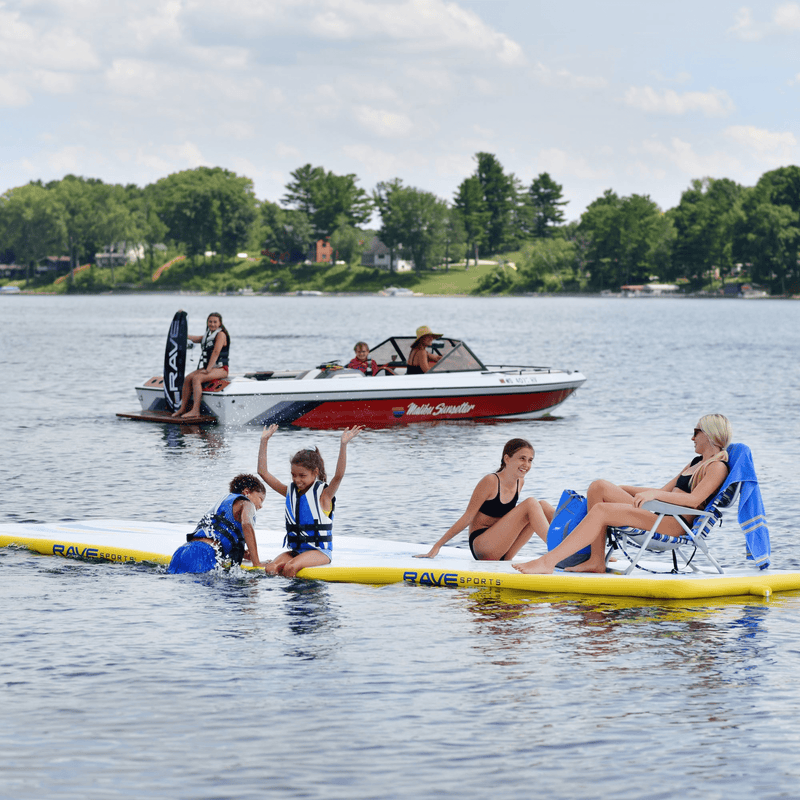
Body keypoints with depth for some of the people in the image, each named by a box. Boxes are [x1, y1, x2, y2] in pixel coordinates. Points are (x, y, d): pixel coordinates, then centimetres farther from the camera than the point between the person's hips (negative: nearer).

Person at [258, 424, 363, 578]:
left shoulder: (323, 494, -5)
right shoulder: (290, 491, 11)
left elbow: (338, 476, -24)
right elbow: (263, 472, 12)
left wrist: (343, 445, -35)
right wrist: (264, 441, 7)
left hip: (320, 551, -5)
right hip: (295, 551, 5)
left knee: (290, 567, -33)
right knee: (270, 569, -23)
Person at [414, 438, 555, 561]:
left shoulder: (519, 482, 8)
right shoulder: (491, 482, -14)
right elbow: (468, 517, -10)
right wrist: (437, 546, -10)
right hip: (480, 546, -8)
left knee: (542, 506, -5)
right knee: (530, 504, -22)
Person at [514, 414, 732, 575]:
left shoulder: (717, 467, -3)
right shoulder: (696, 463, 29)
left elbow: (695, 499, -19)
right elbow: (665, 491, 30)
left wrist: (654, 495, -28)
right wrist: (618, 489, 24)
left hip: (676, 522, -10)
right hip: (656, 514, 10)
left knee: (601, 510, -23)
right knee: (599, 487, -5)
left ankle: (548, 561, -29)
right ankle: (597, 561, -11)